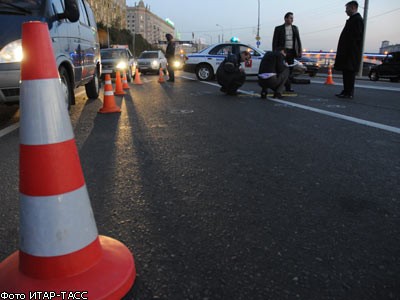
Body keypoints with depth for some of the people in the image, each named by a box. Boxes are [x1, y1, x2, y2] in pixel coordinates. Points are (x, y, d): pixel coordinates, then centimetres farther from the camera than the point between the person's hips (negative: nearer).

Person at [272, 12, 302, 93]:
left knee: (290, 70, 5)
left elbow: (298, 40, 11)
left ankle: (288, 87, 10)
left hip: (292, 51, 4)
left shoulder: (295, 28, 13)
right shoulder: (278, 28, 1)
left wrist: (299, 51, 2)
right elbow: (275, 41, -1)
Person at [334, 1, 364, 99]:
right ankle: (347, 91, 16)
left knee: (349, 72, -8)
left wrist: (348, 50, -20)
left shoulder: (357, 20, -10)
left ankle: (349, 93, -5)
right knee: (346, 72, 11)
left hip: (351, 52, -10)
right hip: (348, 52, 10)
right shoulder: (352, 19, 20)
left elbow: (356, 36, -18)